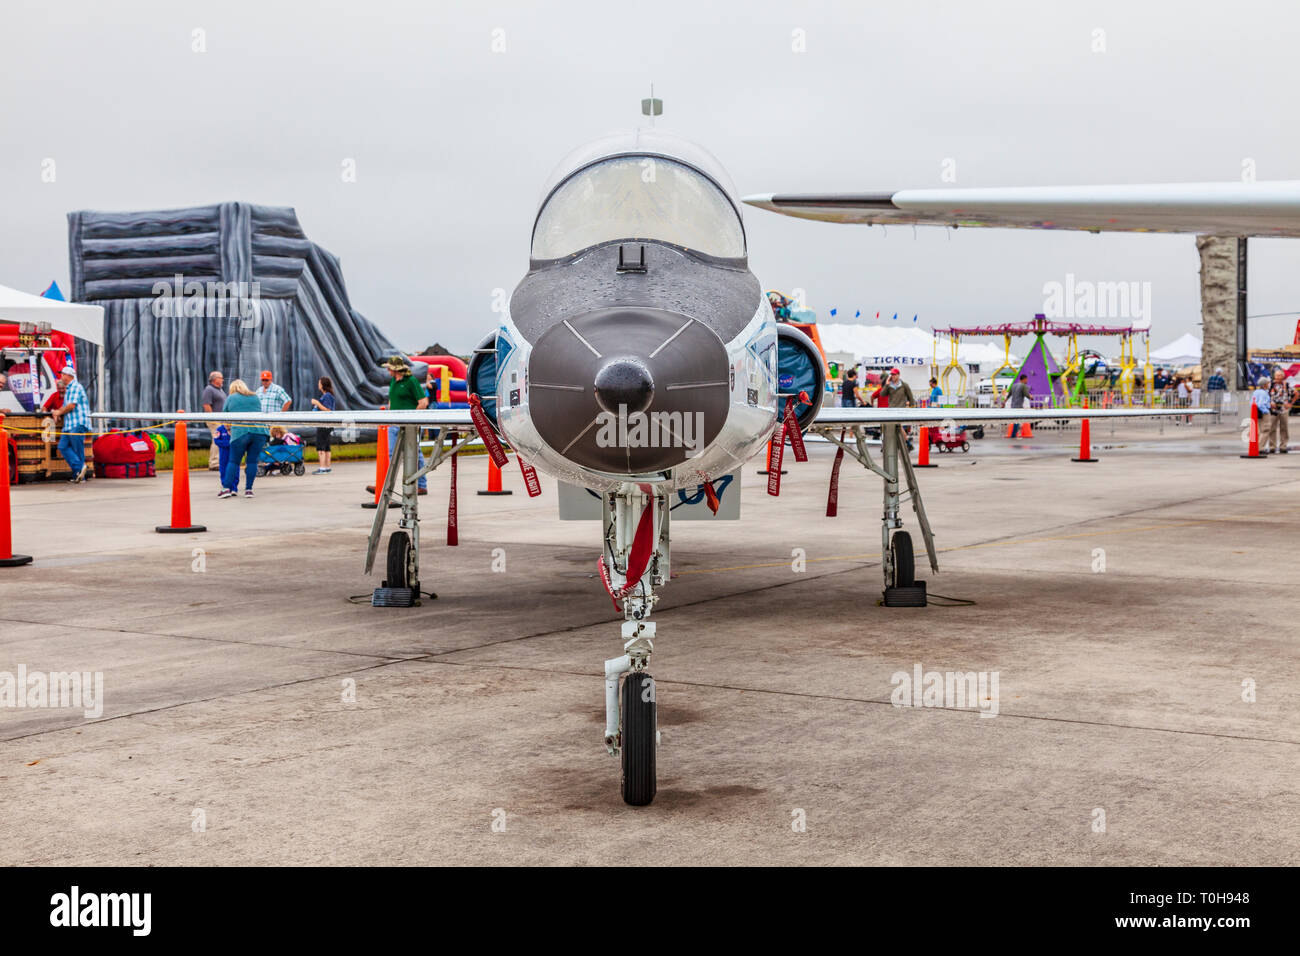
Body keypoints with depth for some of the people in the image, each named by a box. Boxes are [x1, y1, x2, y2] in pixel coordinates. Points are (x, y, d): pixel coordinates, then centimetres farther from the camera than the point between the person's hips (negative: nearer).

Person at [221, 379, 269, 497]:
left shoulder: (231, 398, 15)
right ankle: (248, 489, 4)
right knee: (252, 461, 5)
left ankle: (226, 488, -2)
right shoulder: (256, 398, 22)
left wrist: (229, 430, 36)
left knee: (234, 461, 3)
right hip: (259, 430, 2)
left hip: (240, 432, -2)